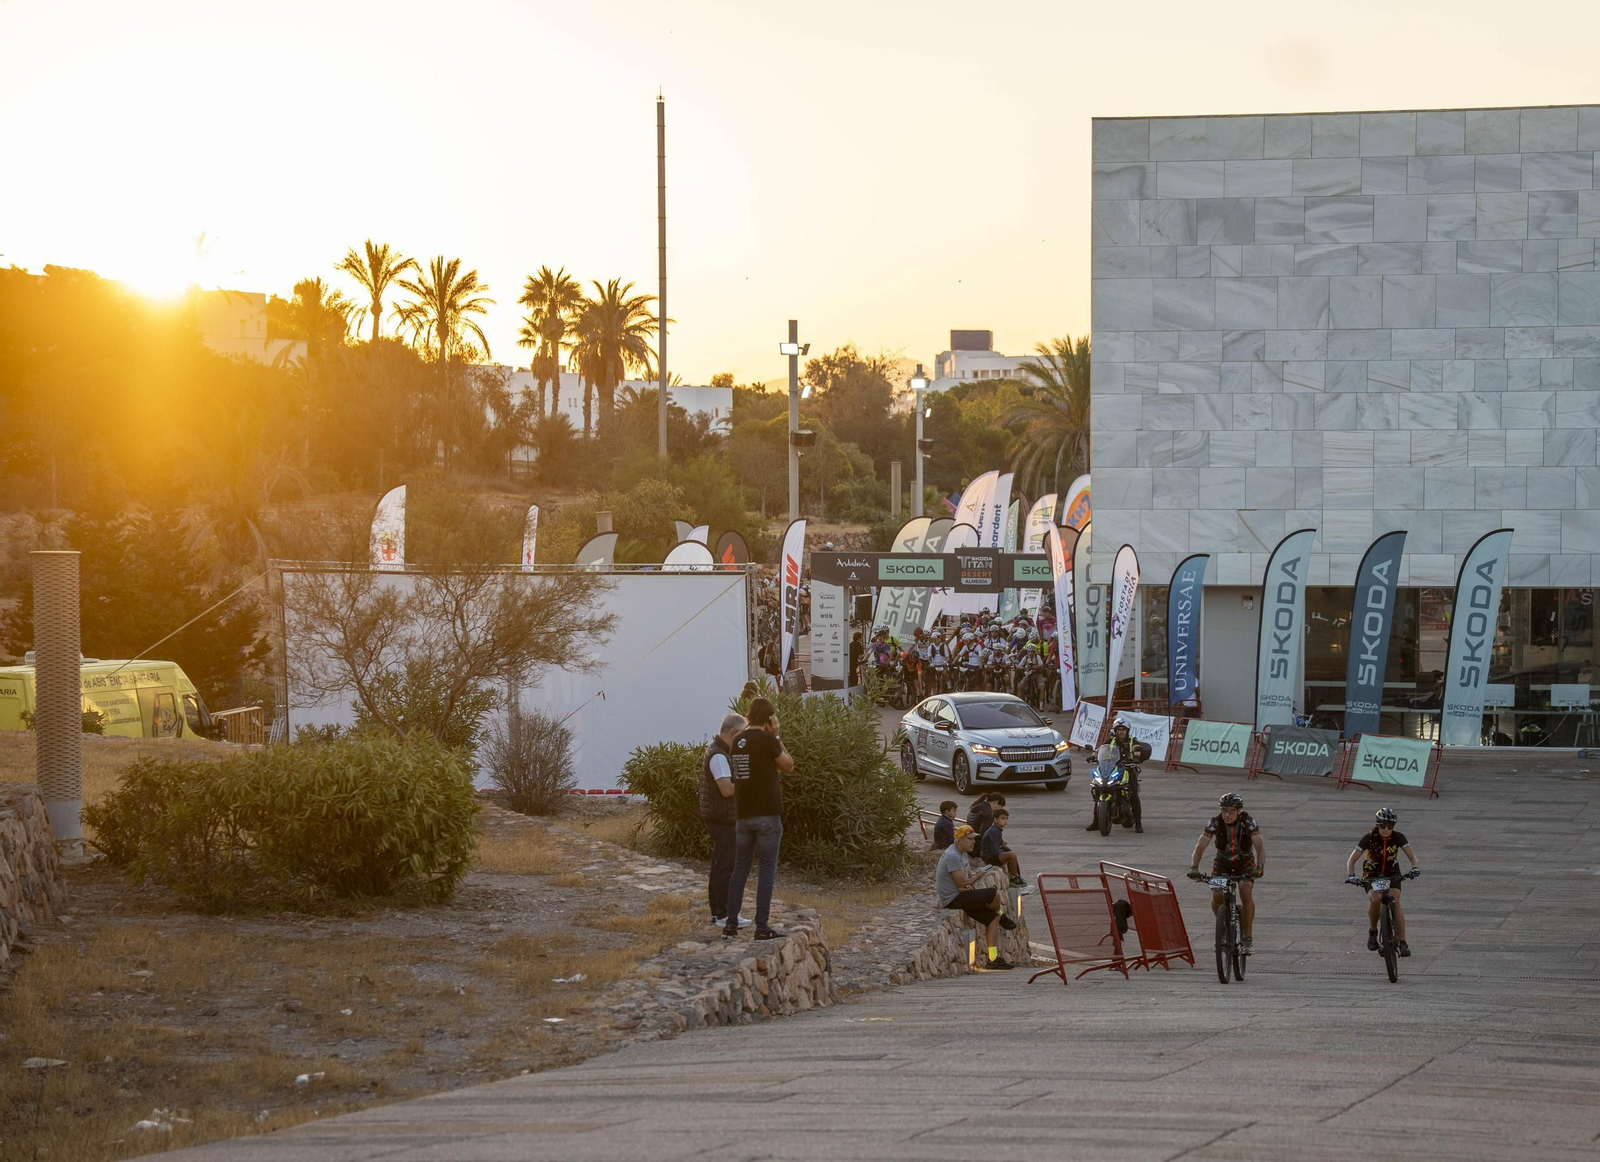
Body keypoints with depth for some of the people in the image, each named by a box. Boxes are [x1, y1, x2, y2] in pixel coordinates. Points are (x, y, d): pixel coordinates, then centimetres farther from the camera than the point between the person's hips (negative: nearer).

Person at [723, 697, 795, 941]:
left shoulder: (737, 741, 8)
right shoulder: (767, 740, -12)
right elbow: (788, 766, -1)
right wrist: (777, 737, 2)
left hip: (743, 814, 6)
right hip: (767, 813, -6)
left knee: (740, 868, 12)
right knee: (767, 869, -1)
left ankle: (731, 924, 12)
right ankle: (762, 926, -3)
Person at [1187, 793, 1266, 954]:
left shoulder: (1248, 822, -23)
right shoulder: (1215, 823, -21)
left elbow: (1259, 846, -30)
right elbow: (1200, 846, -24)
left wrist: (1260, 866, -48)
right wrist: (1194, 868, -40)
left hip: (1245, 862, -1)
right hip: (1223, 862, 1)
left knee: (1246, 892, -26)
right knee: (1216, 896, -20)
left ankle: (1247, 939, -16)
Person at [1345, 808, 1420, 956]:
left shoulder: (1398, 837, -16)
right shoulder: (1369, 838, -21)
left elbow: (1412, 856, -19)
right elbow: (1351, 860, -21)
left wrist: (1415, 867, -42)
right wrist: (1351, 875, -39)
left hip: (1392, 874, 1)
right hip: (1372, 875, -1)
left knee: (1395, 902, -23)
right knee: (1374, 899, -30)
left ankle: (1402, 943, -20)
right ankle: (1373, 932, -5)